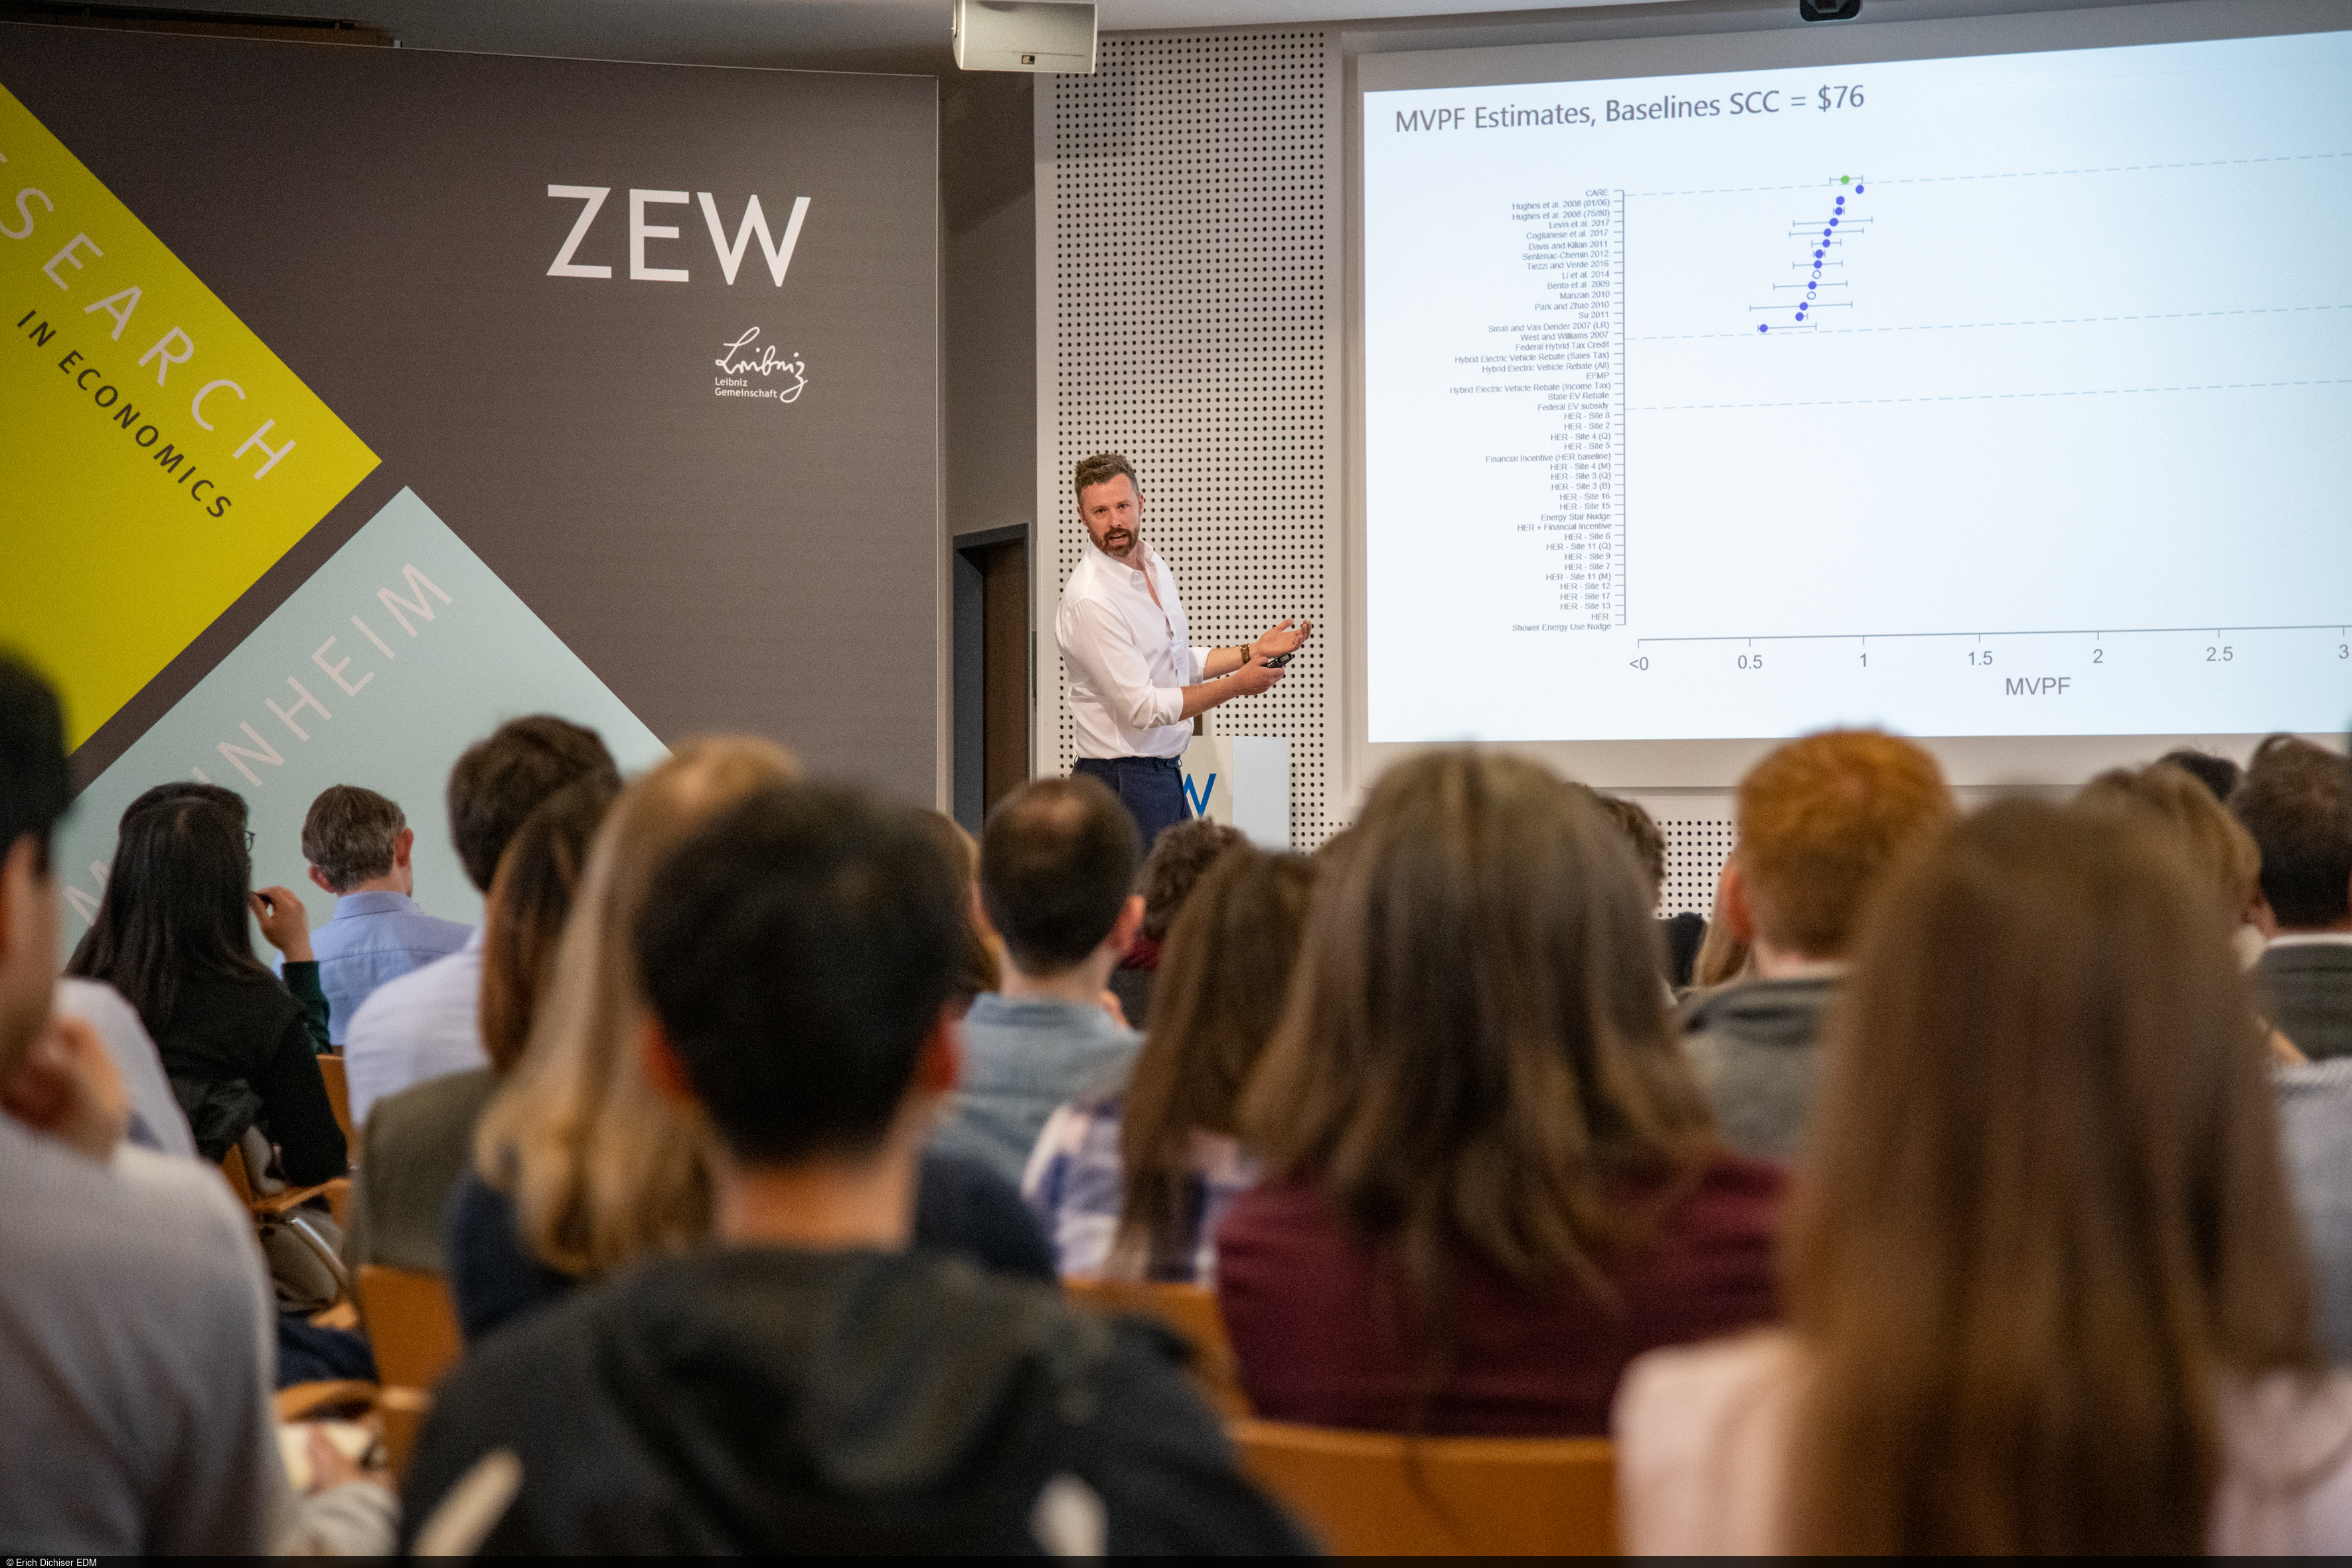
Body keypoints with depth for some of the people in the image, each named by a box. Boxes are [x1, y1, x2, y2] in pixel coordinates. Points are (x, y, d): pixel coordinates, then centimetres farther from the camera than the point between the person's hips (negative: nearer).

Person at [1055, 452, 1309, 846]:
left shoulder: (1154, 566, 10)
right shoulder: (1090, 602, -21)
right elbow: (1140, 707, -22)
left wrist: (1253, 652, 13)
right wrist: (1236, 685, -16)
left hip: (1165, 771, 9)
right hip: (1124, 780, -9)